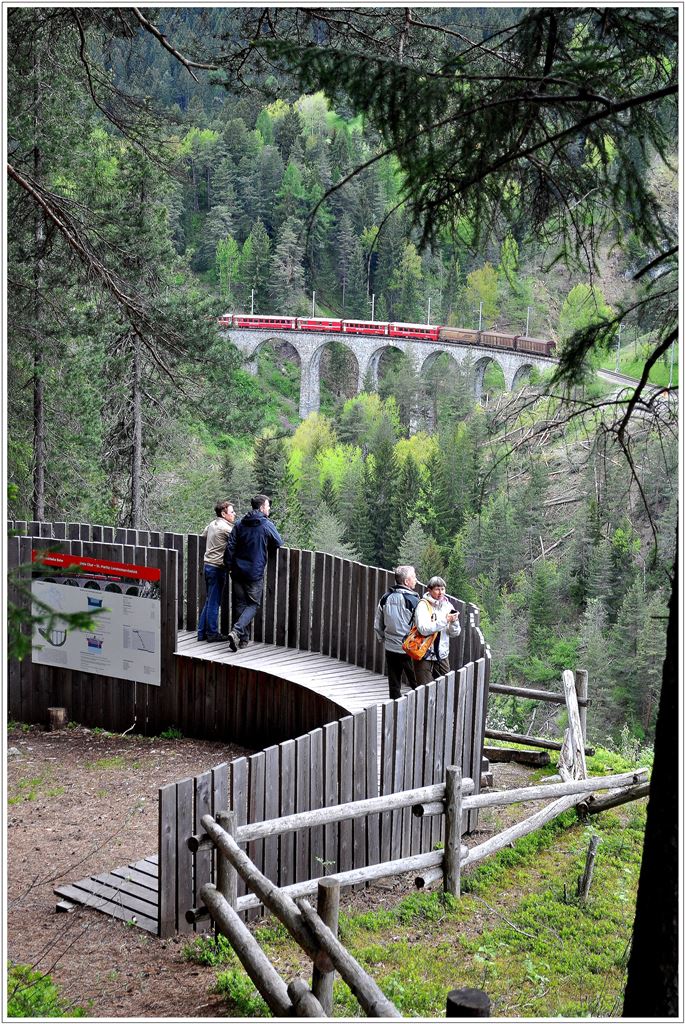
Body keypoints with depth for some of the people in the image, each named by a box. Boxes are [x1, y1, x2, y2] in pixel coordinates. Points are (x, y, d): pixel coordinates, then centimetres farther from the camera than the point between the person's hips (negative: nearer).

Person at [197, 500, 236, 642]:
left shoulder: (212, 524, 11)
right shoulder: (226, 528, -15)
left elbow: (203, 534, 26)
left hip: (208, 565, 8)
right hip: (217, 567, -8)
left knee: (209, 601, 15)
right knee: (214, 602, -1)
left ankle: (202, 632, 18)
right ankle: (212, 633, 5)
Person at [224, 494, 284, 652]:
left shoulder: (241, 524, 5)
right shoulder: (266, 525, -7)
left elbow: (230, 546, 2)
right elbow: (279, 543, 2)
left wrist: (229, 566, 8)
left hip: (238, 572, 5)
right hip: (255, 573, -5)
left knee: (240, 604, 12)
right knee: (253, 605, 3)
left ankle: (243, 639, 15)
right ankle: (236, 631, -18)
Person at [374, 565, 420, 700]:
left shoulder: (386, 598, 3)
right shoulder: (412, 600, -14)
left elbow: (377, 625, 12)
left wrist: (382, 639, 24)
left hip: (390, 648, 6)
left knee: (394, 685, 13)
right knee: (416, 685, 4)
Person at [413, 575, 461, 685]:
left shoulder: (447, 605, 8)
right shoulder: (423, 605, -9)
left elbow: (455, 633, 8)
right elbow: (424, 629, -24)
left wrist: (454, 622, -13)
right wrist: (445, 620, -25)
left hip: (442, 655, 6)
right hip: (425, 656, -5)